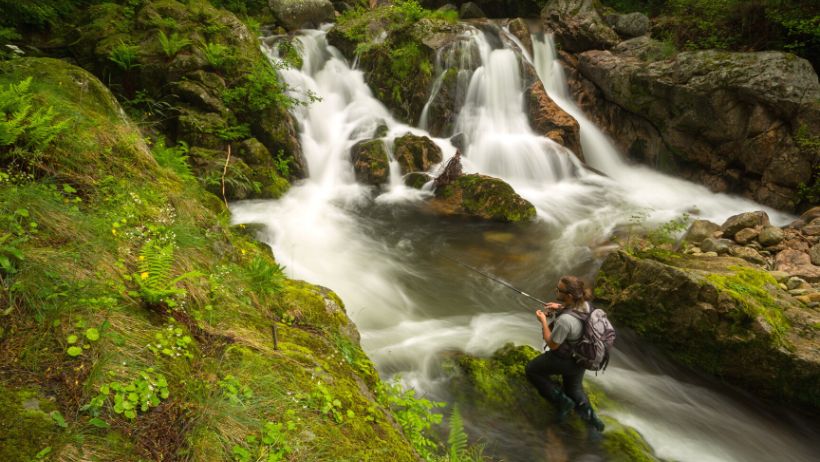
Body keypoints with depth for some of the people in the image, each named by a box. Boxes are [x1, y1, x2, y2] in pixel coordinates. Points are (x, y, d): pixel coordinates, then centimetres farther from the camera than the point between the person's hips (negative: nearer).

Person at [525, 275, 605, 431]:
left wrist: (543, 321, -13)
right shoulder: (583, 303, -15)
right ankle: (590, 417, 16)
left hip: (565, 360, -8)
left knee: (531, 370, 16)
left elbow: (552, 345, -22)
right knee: (574, 389, 31)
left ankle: (562, 401, 11)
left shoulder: (564, 320, -38)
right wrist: (560, 307, 0)